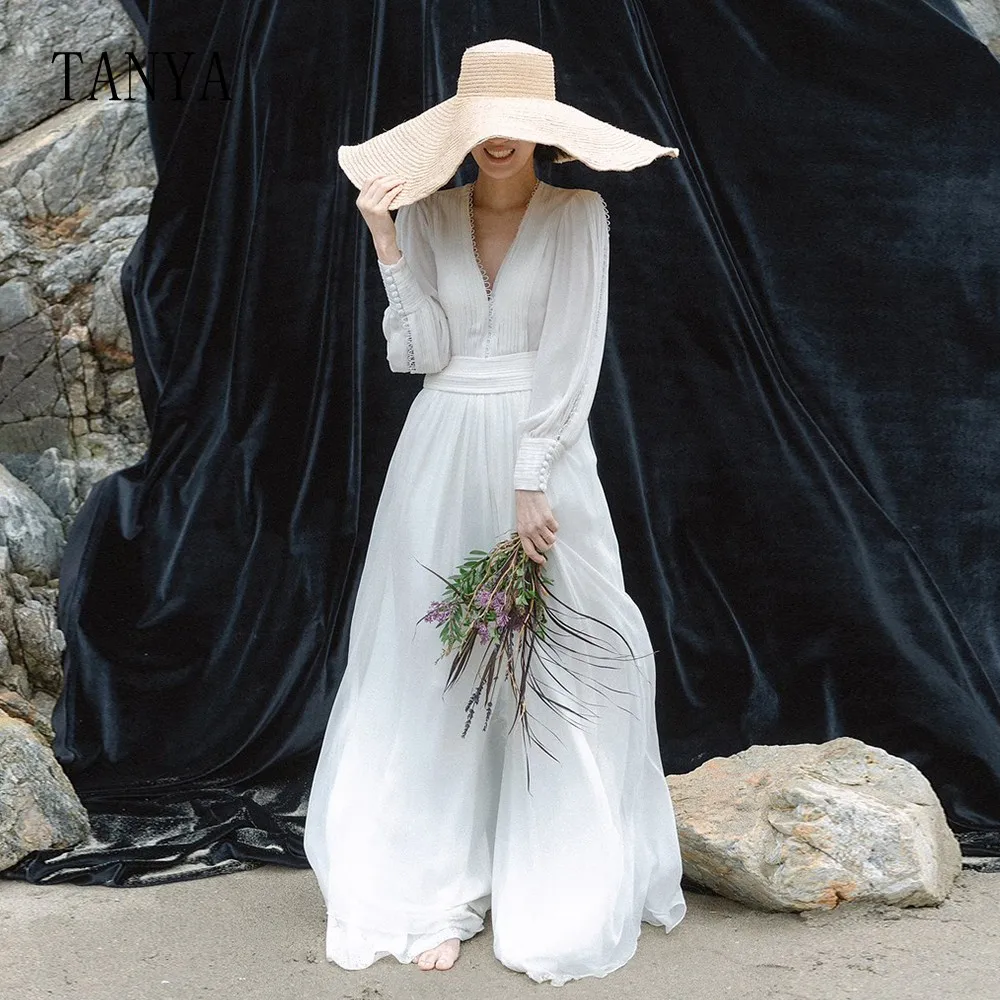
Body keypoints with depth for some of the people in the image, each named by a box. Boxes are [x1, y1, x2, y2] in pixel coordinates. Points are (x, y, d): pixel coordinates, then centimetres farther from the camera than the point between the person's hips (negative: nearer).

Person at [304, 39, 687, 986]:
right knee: (434, 668, 3)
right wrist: (386, 244, -10)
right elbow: (421, 351, -2)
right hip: (440, 455, 2)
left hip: (543, 452, -2)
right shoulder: (424, 212, 5)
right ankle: (436, 897, 13)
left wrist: (533, 485, -16)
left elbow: (570, 356, -9)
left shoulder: (577, 213, -1)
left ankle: (561, 902, 13)